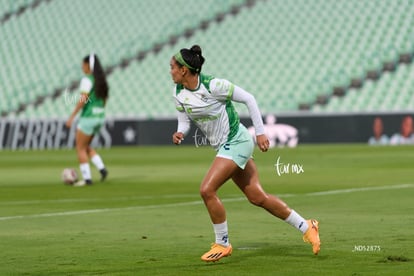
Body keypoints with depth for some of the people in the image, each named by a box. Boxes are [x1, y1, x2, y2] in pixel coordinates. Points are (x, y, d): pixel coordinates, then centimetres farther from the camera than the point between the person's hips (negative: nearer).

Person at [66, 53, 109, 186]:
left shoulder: (87, 79, -14)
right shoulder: (101, 79, 11)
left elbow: (83, 100, -22)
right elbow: (105, 99, 16)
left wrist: (72, 117, -19)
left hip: (88, 117, -8)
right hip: (100, 117, 8)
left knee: (80, 148, 4)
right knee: (86, 146, 20)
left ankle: (86, 178, 1)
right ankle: (101, 168, 4)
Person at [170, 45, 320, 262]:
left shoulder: (213, 85, -21)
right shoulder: (179, 94, -1)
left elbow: (248, 98, -14)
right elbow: (184, 121, 9)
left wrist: (260, 132, -12)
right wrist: (179, 134, -16)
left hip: (237, 142, -8)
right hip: (224, 146, 8)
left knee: (207, 190, -18)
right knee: (257, 197, 8)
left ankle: (222, 244, -2)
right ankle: (306, 227, 20)